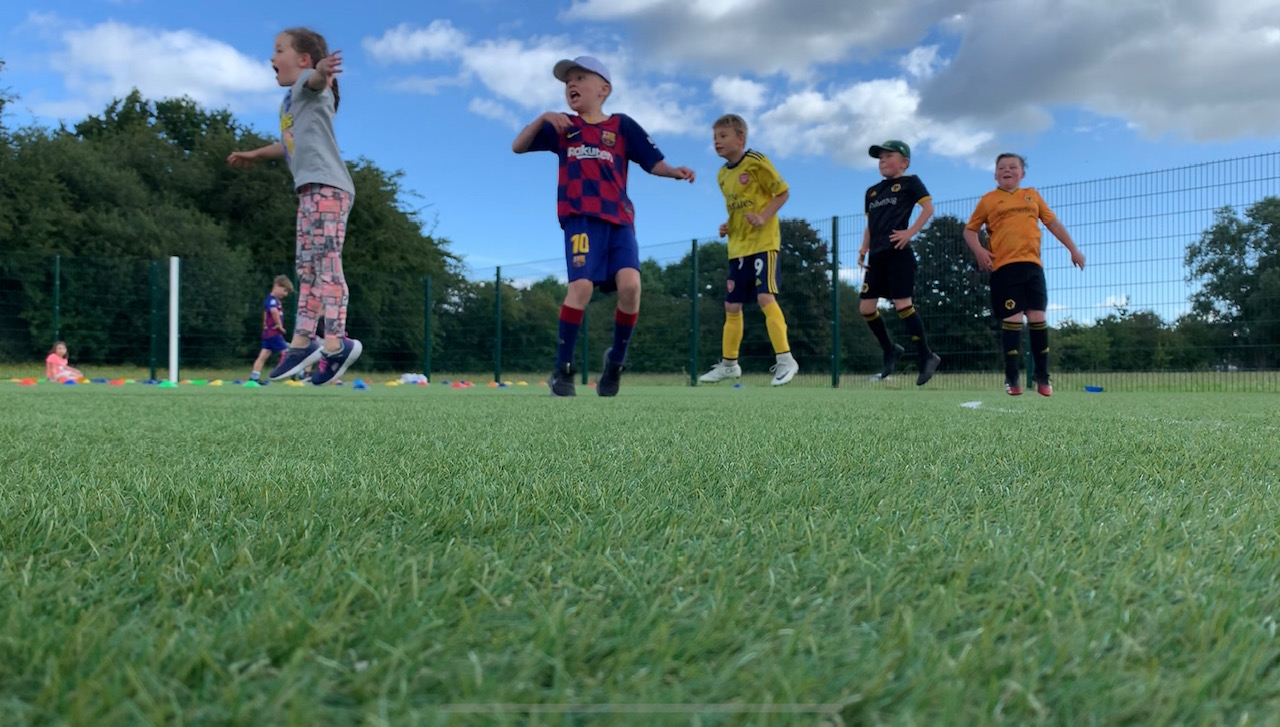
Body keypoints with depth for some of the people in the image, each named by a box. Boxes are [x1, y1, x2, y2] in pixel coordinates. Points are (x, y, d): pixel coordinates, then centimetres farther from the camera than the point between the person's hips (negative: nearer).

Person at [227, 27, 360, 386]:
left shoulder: (311, 86, -1)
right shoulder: (289, 101, 26)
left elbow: (315, 78, -28)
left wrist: (322, 71, -51)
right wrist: (254, 155, 51)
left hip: (327, 187, -10)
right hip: (310, 190, 10)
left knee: (326, 263, -15)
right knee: (307, 268, 10)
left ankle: (336, 343, -17)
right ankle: (301, 342, 14)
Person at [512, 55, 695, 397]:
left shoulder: (622, 125, 14)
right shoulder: (562, 126, 16)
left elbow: (653, 162, 9)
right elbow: (518, 147, 11)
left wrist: (676, 172, -11)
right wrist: (543, 118, -3)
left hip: (619, 220, 1)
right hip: (581, 218, -1)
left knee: (630, 284, -20)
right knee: (582, 285, -21)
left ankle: (616, 360, 4)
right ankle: (562, 369, -6)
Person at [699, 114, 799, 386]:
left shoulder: (756, 162, -9)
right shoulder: (722, 174, 11)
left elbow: (783, 192, -7)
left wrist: (764, 217, -20)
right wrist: (728, 226, 3)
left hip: (763, 242, -7)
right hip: (737, 246, 7)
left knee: (765, 297, -19)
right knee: (732, 306, 9)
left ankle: (785, 360, -12)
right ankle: (728, 363, 20)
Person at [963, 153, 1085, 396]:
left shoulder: (1032, 195, 16)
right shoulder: (988, 200, 7)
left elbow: (1053, 222, 19)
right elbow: (970, 230, 11)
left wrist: (1073, 249, 18)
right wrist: (979, 251, -7)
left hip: (1032, 264, 3)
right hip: (1004, 266, -3)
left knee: (1037, 317, 0)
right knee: (1012, 318, -6)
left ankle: (1042, 376, 10)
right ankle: (1011, 377, 3)